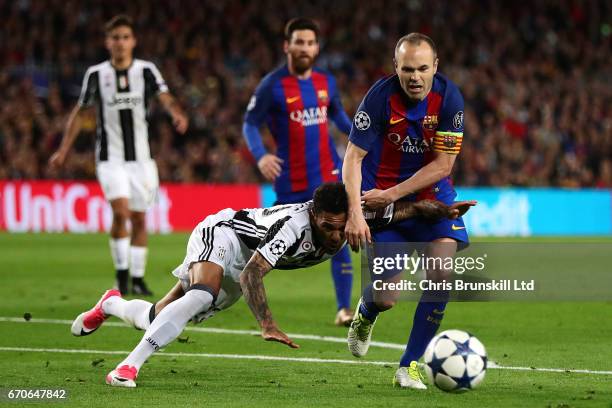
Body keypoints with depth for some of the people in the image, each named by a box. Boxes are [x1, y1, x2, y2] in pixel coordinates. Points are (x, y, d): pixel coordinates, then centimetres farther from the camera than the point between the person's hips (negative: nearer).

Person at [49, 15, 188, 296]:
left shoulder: (146, 70, -1)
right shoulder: (96, 74, -1)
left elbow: (165, 97, -16)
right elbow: (81, 112, 8)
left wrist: (177, 113, -39)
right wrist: (63, 150, 6)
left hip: (141, 157, 2)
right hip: (110, 158, -2)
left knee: (139, 219, 4)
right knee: (120, 211, -19)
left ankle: (137, 278, 16)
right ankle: (121, 272, -6)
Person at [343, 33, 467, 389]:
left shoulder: (449, 97, -15)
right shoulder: (381, 96, -19)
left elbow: (443, 163, -12)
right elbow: (354, 157, -16)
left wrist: (392, 194, -18)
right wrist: (355, 212, -28)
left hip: (431, 192, 2)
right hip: (382, 197, -2)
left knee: (442, 272, -20)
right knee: (385, 299, -6)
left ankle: (410, 365, -6)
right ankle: (365, 313, 35)